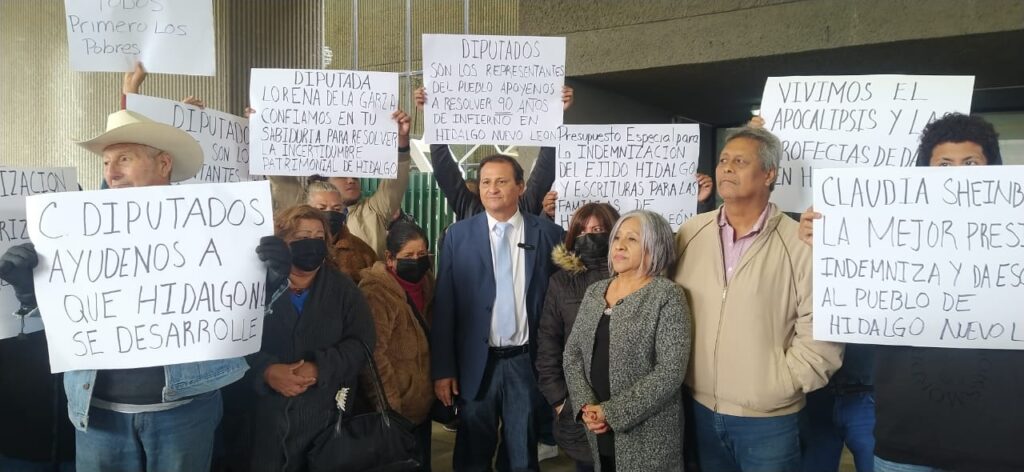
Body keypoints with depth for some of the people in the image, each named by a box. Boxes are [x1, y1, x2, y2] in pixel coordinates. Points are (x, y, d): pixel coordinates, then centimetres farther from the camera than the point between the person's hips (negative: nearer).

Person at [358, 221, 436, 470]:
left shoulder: (425, 282, 6)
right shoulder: (377, 291, -18)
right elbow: (373, 354, -21)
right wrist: (389, 405, -21)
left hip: (422, 403, 8)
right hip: (395, 409, -8)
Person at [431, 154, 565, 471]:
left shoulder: (549, 234, 0)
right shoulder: (458, 235, 0)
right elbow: (444, 306, -1)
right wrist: (443, 369, -3)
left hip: (527, 362, 0)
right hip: (476, 363, 0)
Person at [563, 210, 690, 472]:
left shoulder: (667, 295, -11)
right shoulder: (594, 291, 7)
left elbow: (670, 372, -17)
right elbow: (572, 352, 6)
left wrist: (612, 412, -17)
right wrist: (586, 405, -9)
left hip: (647, 436, -5)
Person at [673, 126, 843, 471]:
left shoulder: (799, 244, -10)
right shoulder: (690, 234, 1)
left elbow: (820, 337, -10)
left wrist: (777, 386, -10)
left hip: (768, 419, -3)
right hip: (699, 411, 3)